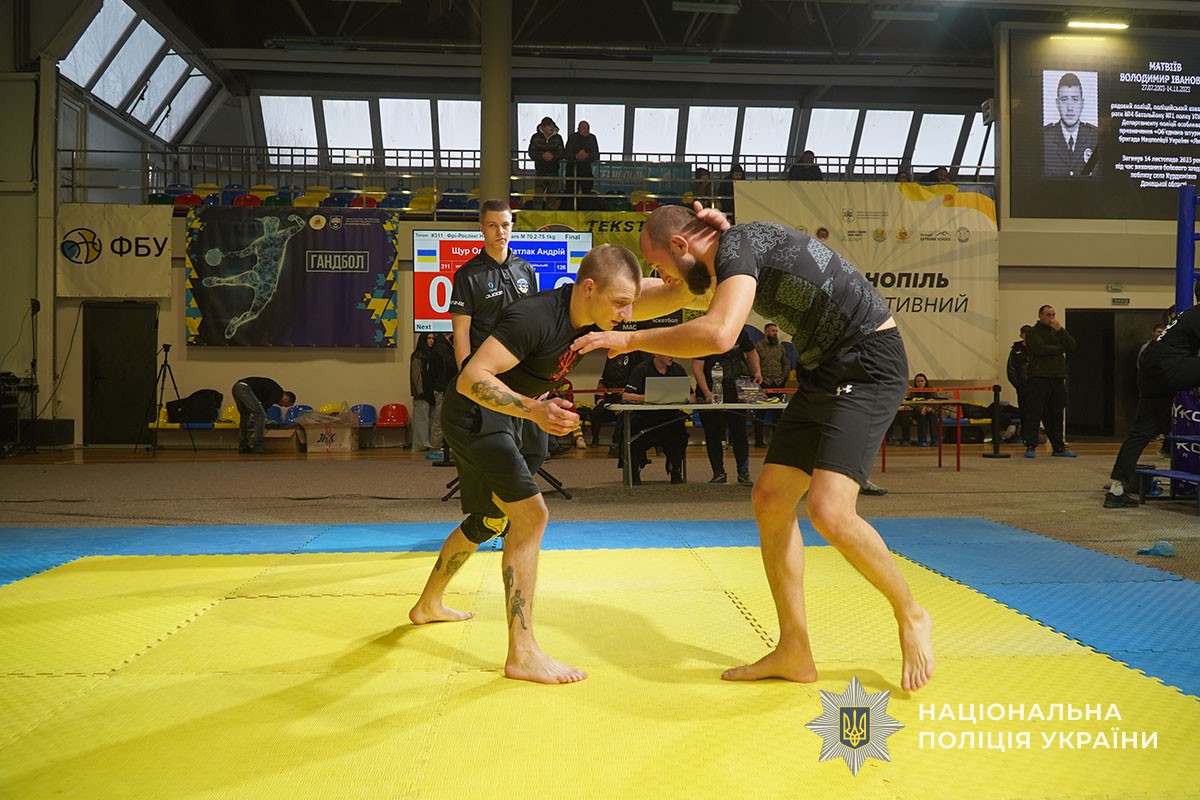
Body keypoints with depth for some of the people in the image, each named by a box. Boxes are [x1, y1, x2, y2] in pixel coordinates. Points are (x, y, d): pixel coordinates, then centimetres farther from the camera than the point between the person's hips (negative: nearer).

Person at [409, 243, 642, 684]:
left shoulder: (587, 315, -6)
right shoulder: (536, 317, -30)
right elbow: (470, 378, -35)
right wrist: (534, 410, -46)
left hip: (504, 418, 10)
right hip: (474, 416, -10)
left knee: (489, 522, 22)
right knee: (529, 515, -21)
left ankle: (428, 605, 44)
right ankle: (522, 654, -17)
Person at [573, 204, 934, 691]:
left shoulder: (739, 245, -18)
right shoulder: (714, 268, 11)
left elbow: (719, 334, -34)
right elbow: (660, 297, 27)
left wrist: (632, 340, -23)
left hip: (868, 366, -10)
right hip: (823, 372, 10)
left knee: (829, 511, -22)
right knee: (769, 499, 5)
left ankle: (910, 616, 4)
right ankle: (794, 652, 14)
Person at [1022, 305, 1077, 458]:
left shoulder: (1058, 332, 18)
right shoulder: (1033, 332, 1)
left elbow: (1072, 347, 4)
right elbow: (1040, 349, -16)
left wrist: (1061, 330, -6)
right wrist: (1061, 348, -2)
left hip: (1058, 378, 6)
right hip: (1039, 378, -6)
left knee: (1056, 414, 9)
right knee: (1034, 413, -7)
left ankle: (1058, 447, 15)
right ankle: (1031, 447, -4)